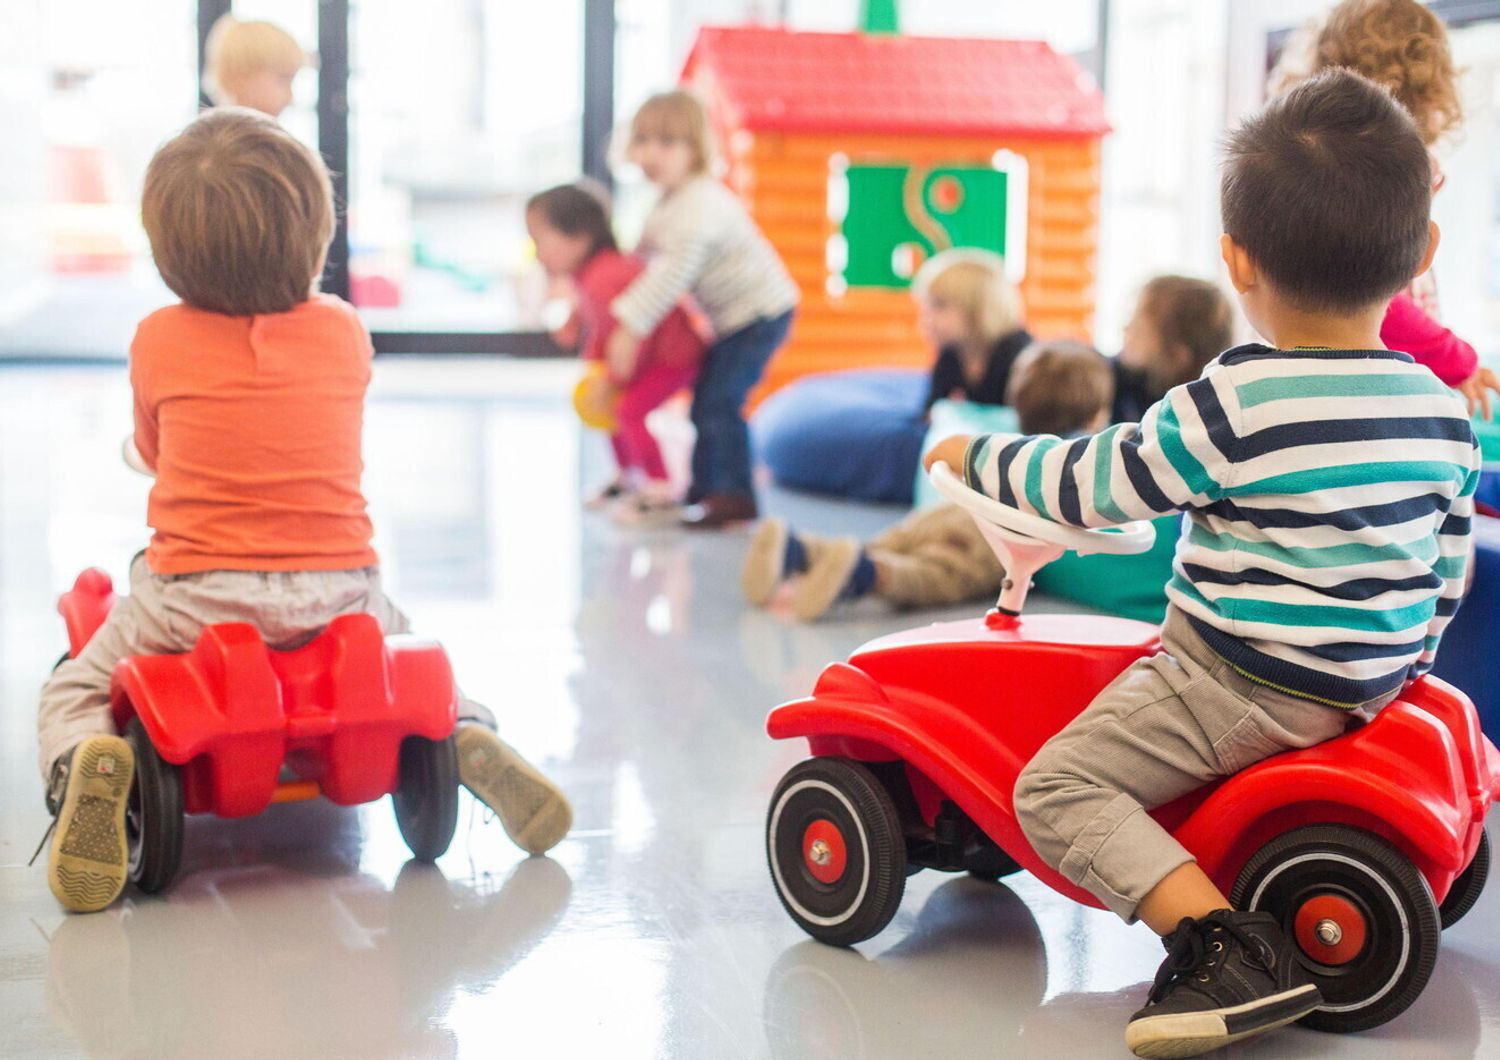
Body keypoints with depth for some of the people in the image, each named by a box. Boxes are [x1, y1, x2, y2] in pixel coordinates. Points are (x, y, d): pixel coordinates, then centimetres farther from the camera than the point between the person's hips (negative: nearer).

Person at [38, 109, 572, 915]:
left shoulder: (158, 341, -3)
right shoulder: (344, 333, 1)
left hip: (196, 596, -2)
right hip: (338, 593, 2)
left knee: (72, 693, 18)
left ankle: (81, 769, -18)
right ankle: (473, 739, -1)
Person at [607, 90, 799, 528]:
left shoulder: (698, 205, -26)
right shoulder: (669, 202, 7)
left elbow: (673, 274, -33)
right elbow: (650, 265, 17)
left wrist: (631, 328, -33)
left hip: (761, 313, -10)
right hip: (733, 316, 10)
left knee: (721, 400, -17)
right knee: (705, 401, 13)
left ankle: (734, 495, -13)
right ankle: (706, 487, 24)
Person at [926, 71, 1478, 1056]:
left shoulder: (1235, 404, -20)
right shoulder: (1445, 412, 1)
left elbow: (1089, 485, -11)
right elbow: (1447, 567, 12)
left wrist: (978, 453, 7)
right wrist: (1400, 666, 30)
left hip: (1250, 688, -8)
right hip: (1373, 681, 8)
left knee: (1058, 785, -6)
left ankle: (1228, 943, -20)